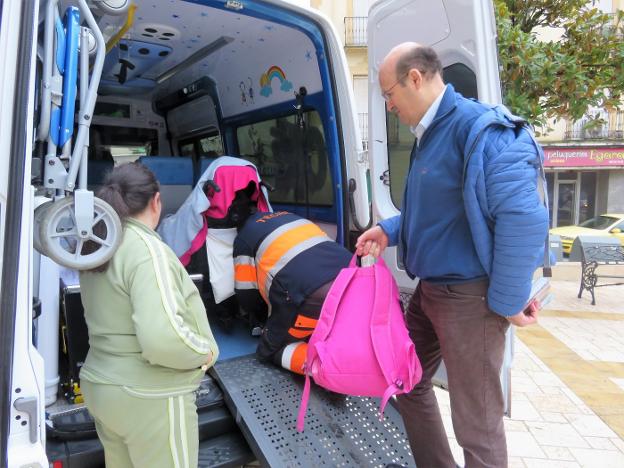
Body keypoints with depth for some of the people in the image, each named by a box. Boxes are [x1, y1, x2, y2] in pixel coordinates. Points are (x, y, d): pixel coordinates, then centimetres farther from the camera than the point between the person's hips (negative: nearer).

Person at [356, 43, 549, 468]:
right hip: (429, 289, 10)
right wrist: (390, 231, 10)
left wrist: (507, 301, -20)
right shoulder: (430, 134, 11)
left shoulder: (480, 129, -19)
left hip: (469, 296, -10)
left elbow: (525, 220, -27)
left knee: (477, 424, 5)